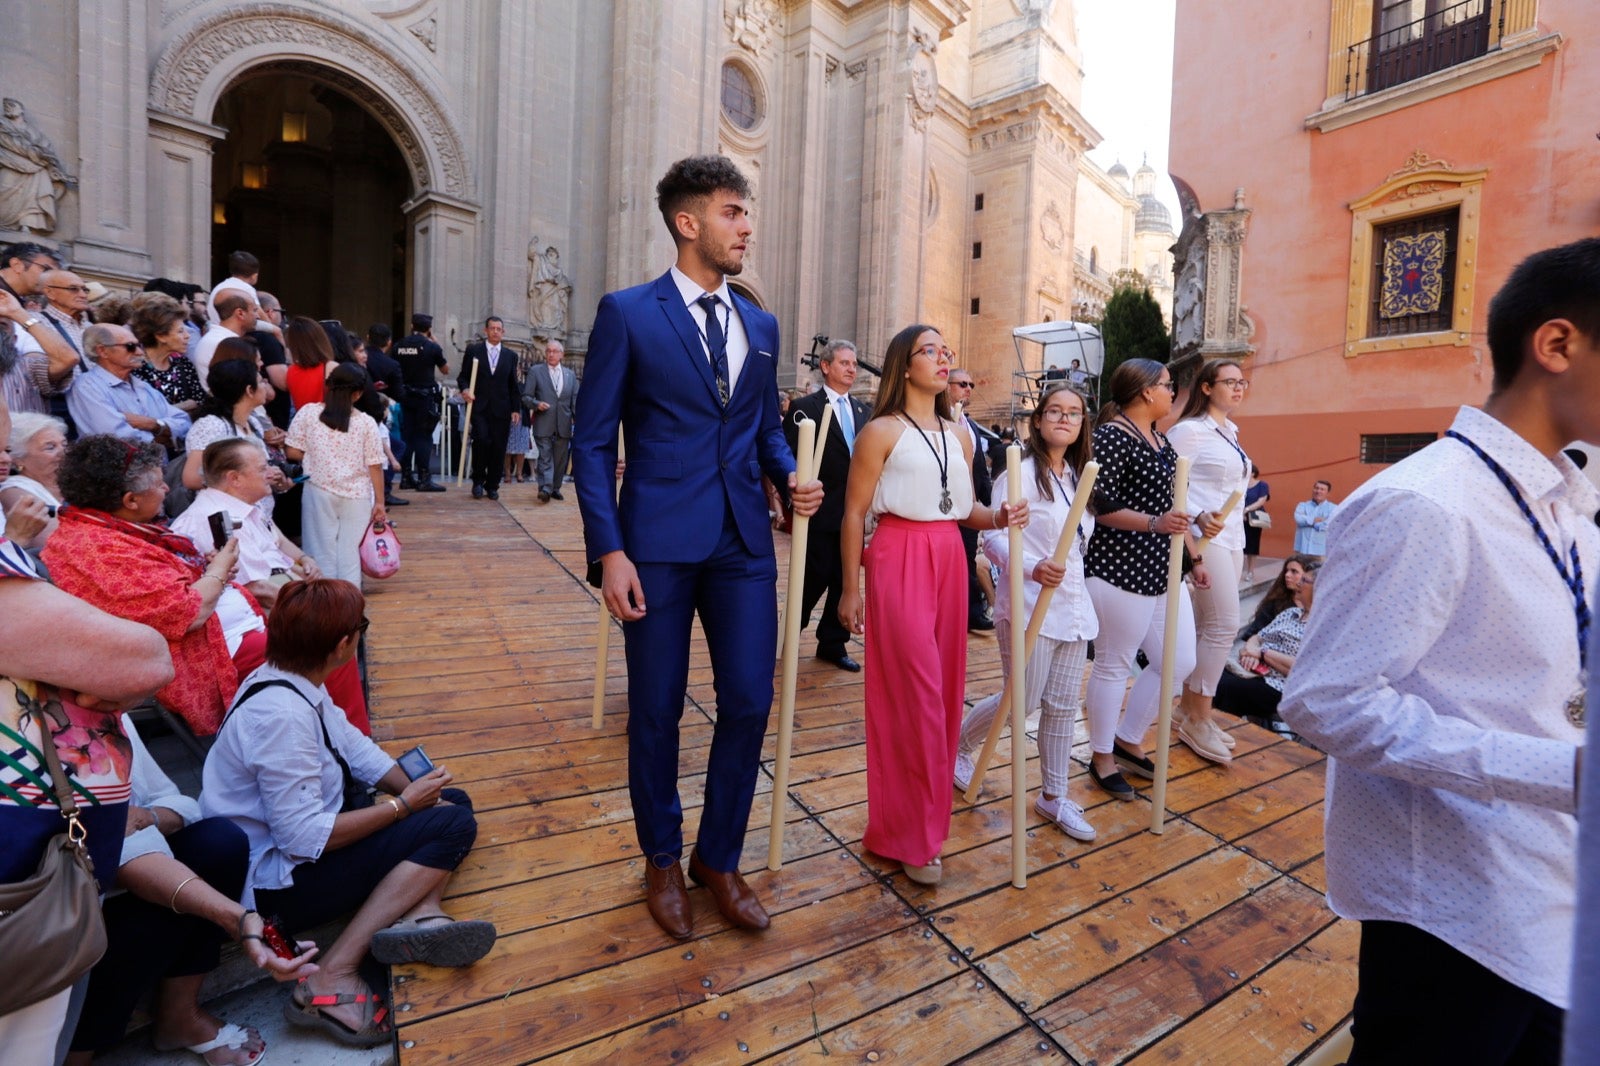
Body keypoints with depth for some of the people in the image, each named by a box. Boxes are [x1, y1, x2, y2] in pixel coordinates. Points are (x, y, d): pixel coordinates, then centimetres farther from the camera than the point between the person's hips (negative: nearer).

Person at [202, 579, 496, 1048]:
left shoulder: (289, 678, -2)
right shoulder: (282, 715, -31)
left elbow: (354, 746, 4)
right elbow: (307, 838, -29)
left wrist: (414, 790, -8)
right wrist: (403, 804, -19)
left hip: (302, 837, 9)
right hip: (279, 880, -9)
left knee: (452, 801, 5)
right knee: (453, 827, -17)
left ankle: (419, 913, -17)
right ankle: (331, 977, -16)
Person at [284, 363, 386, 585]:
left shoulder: (308, 412, -2)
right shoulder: (367, 422, -4)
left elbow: (293, 452, -1)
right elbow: (375, 466, -3)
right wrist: (379, 502, 4)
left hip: (319, 493, 1)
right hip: (357, 496, 0)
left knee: (323, 551, 9)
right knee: (350, 552, 6)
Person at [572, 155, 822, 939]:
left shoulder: (760, 326, 14)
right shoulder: (628, 313, -1)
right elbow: (592, 442, -4)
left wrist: (791, 477, -2)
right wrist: (610, 552, -12)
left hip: (743, 543, 4)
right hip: (658, 543, -4)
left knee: (749, 703, 5)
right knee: (657, 710, 9)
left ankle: (719, 859, 30)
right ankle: (662, 861, 34)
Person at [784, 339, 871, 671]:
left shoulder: (864, 411, 12)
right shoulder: (804, 407, -5)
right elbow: (791, 457, -9)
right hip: (820, 512, -5)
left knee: (844, 580, 11)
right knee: (815, 579, 2)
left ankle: (833, 644, 25)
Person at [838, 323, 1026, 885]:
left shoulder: (959, 436, 14)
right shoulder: (881, 432, -5)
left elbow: (966, 508, 17)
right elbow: (855, 514, -7)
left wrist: (999, 518, -5)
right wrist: (851, 590, -9)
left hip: (949, 563, 7)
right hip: (898, 563, -6)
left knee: (943, 690, 11)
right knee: (914, 696, -4)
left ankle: (925, 814, 32)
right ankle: (910, 836, 14)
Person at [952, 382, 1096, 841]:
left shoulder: (1077, 477, 12)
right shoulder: (1022, 472, -12)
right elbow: (992, 537, -17)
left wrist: (1087, 601, 19)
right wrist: (1032, 568, -33)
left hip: (1072, 606, 7)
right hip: (1028, 605, -7)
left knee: (1064, 704, 11)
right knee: (1022, 700, 1)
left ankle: (1053, 796, 28)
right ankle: (957, 743, 28)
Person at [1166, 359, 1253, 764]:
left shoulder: (1230, 432, 18)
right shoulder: (1189, 430, -9)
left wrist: (1239, 538, 18)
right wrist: (1199, 517, -28)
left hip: (1232, 538, 8)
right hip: (1205, 537, -8)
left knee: (1206, 625, 10)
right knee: (1223, 624, -9)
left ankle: (1189, 708, 19)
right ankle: (1198, 718, 3)